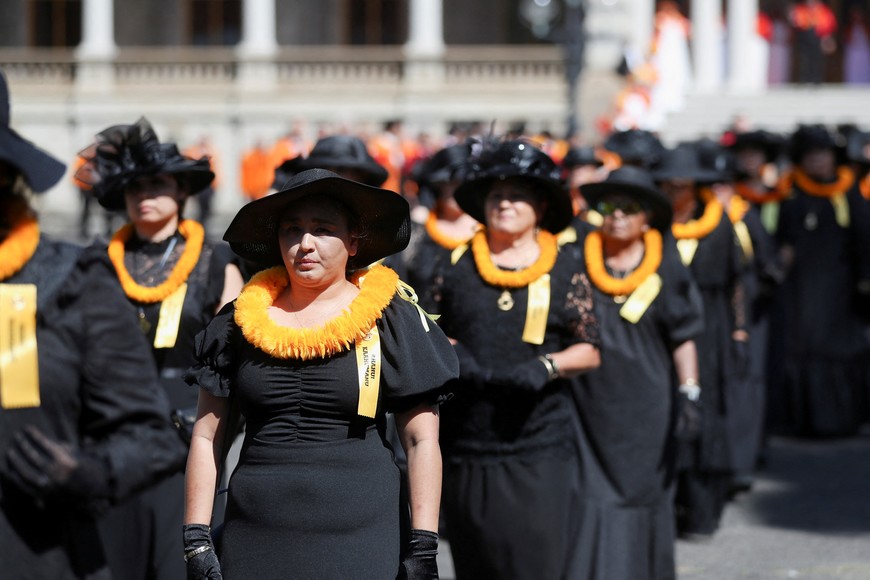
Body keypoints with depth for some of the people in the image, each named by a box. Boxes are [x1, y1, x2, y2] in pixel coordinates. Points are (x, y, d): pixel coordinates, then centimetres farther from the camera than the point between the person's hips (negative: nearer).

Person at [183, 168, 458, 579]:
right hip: (254, 541, 2)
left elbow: (422, 441, 1)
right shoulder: (241, 321, 10)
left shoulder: (392, 320, 3)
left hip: (360, 540, -2)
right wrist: (196, 541, 4)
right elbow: (206, 436, 12)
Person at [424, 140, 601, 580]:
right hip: (467, 448, 2)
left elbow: (590, 350, 5)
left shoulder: (564, 267, 4)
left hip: (540, 450, -2)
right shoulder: (456, 266, 7)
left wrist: (547, 366, -13)